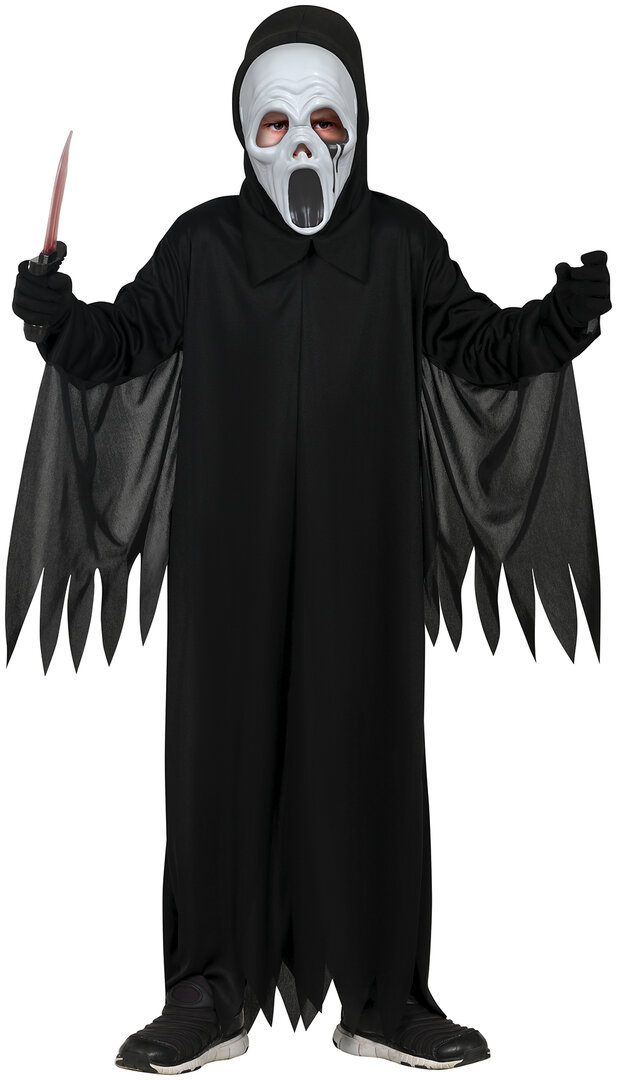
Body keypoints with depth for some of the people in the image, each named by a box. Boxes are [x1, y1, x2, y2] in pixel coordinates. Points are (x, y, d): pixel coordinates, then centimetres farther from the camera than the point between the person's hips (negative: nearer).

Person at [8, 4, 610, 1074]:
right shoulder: (202, 242, 5)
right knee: (224, 750, 4)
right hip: (232, 559, 0)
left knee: (368, 751, 5)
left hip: (363, 557, 0)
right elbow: (124, 341, 6)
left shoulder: (402, 242, 5)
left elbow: (483, 347, 6)